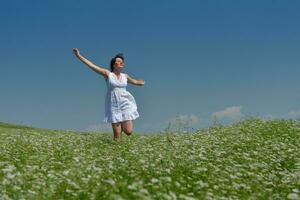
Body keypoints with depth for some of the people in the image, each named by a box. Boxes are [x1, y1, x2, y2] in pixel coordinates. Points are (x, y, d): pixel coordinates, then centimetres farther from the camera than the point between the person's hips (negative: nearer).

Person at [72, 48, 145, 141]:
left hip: (125, 104, 3)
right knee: (117, 135, -5)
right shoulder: (107, 74, 1)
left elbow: (134, 81, 33)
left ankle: (122, 125, 30)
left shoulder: (125, 76, 11)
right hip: (114, 106, -3)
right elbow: (91, 65, -4)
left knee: (128, 132, -2)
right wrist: (79, 56, -7)